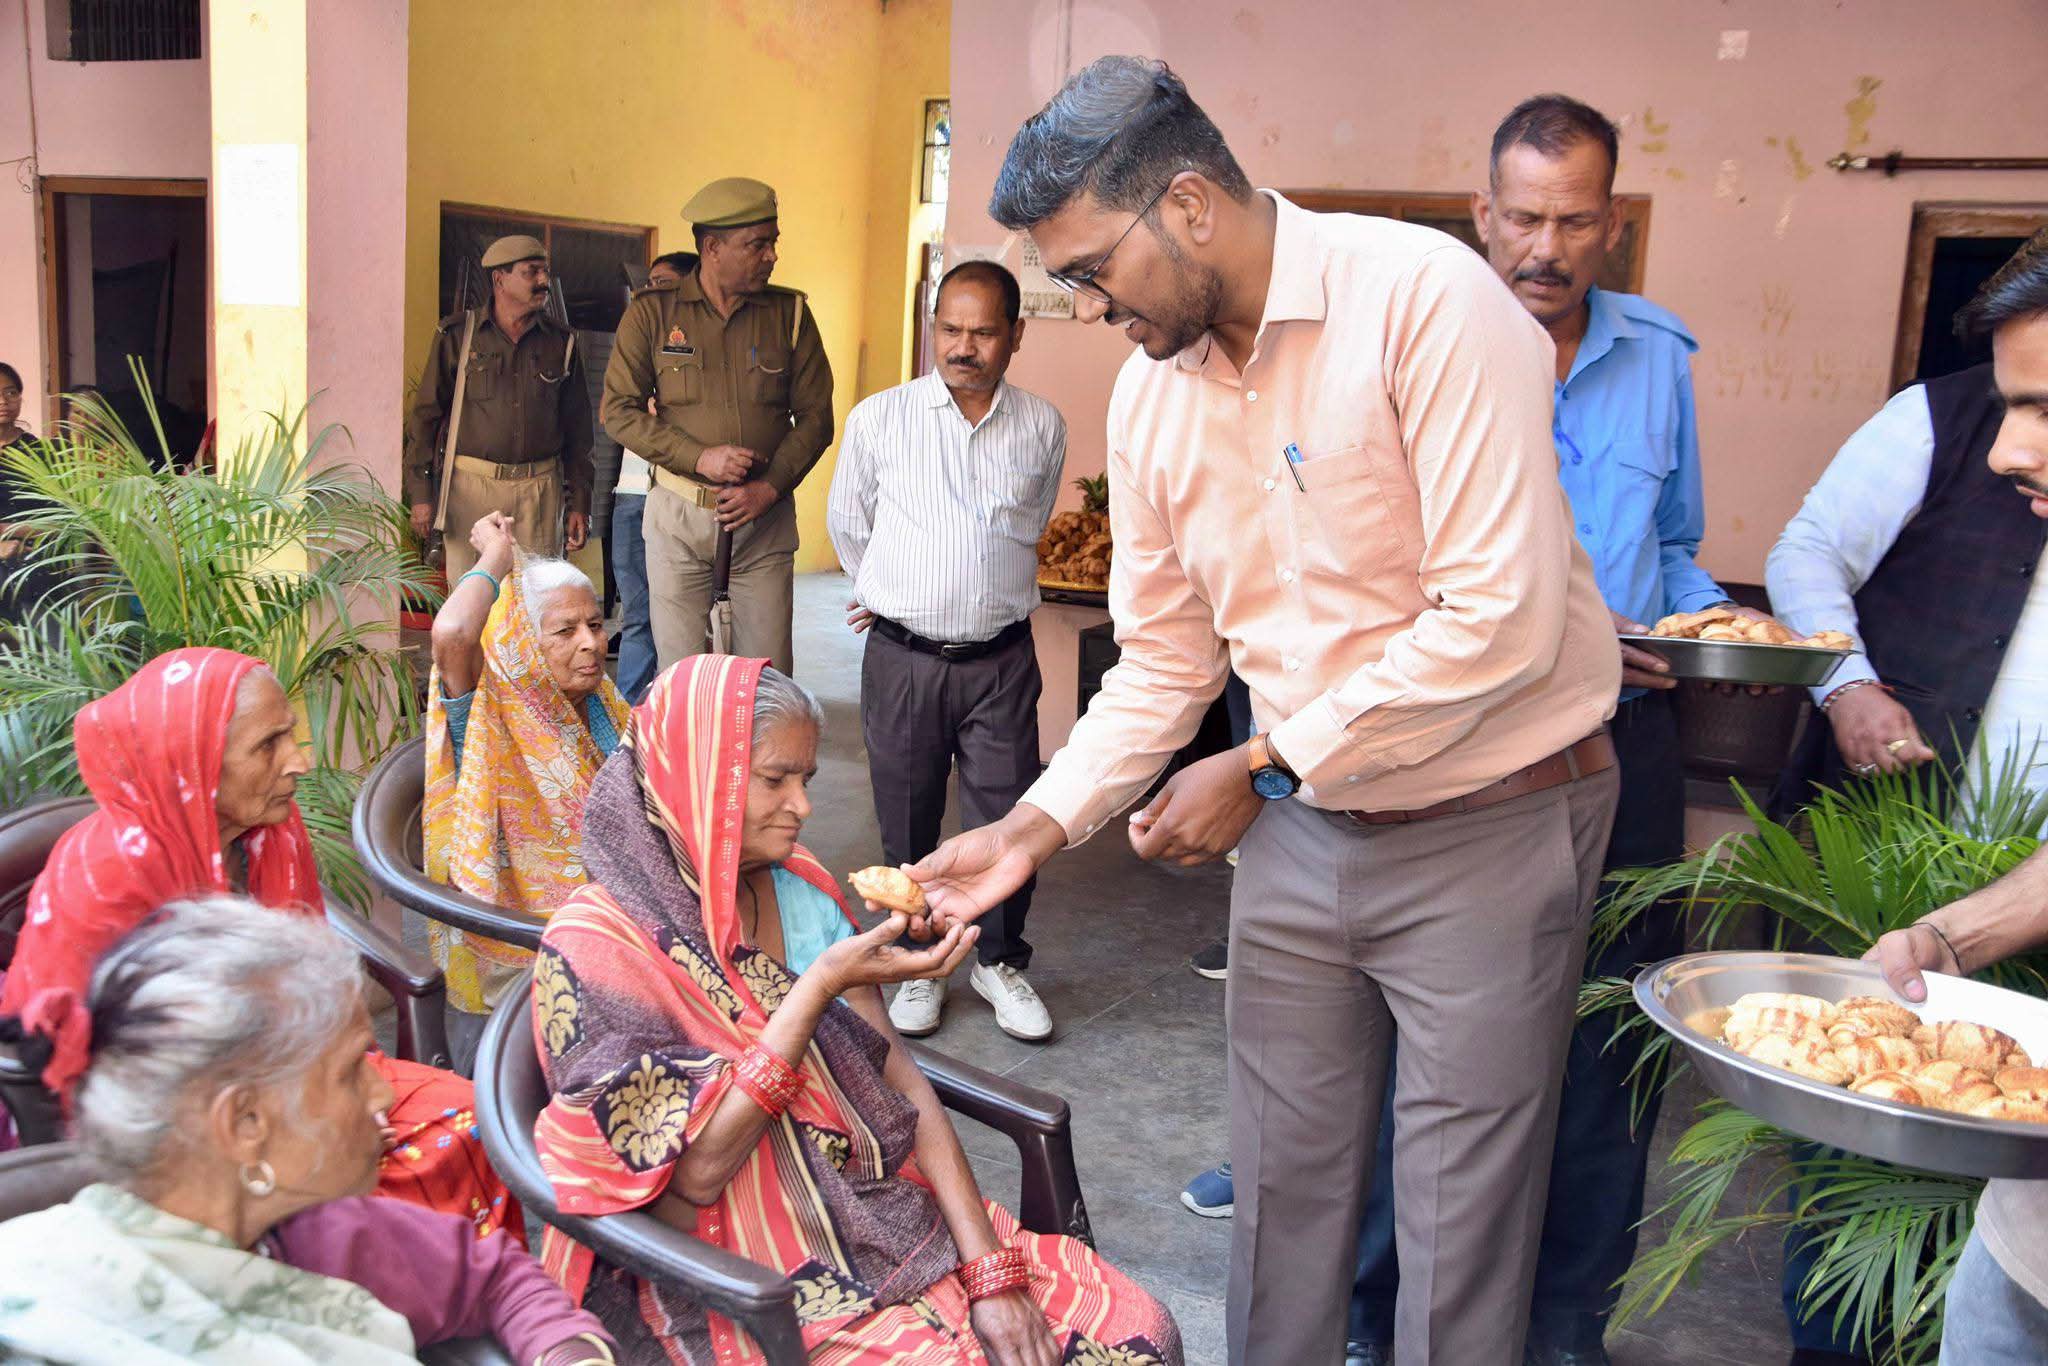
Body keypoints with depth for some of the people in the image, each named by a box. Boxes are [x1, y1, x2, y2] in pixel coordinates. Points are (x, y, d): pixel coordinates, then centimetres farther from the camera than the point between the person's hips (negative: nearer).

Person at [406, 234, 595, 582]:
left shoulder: (561, 342, 9)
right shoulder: (457, 334, 2)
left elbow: (577, 430, 12)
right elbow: (425, 415, 3)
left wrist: (580, 504, 8)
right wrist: (421, 494, -3)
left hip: (540, 488, 2)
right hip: (470, 486, -2)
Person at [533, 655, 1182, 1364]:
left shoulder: (798, 891, 4)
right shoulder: (594, 949, -14)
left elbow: (899, 1080, 1)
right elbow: (691, 1175, -19)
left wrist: (992, 1271, -8)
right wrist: (817, 988, -24)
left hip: (894, 1213, 5)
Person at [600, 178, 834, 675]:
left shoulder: (790, 312, 4)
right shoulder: (653, 312, 1)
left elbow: (816, 416, 4)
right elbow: (618, 411, -1)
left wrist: (769, 488, -9)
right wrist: (700, 458, -13)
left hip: (765, 520, 1)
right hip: (678, 518, -1)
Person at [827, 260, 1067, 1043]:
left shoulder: (1043, 428, 3)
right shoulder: (878, 418, -1)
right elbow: (848, 525, 13)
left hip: (1001, 660, 1)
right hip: (901, 657, 0)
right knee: (908, 825, 8)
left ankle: (1000, 962, 24)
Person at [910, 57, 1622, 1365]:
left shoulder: (1422, 297, -20)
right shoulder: (1150, 390, 2)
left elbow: (1501, 619, -24)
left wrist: (1259, 769, -16)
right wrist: (1034, 827, -2)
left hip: (1491, 823, -5)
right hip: (1299, 827, 6)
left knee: (1460, 1219, 6)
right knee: (1282, 1177, 16)